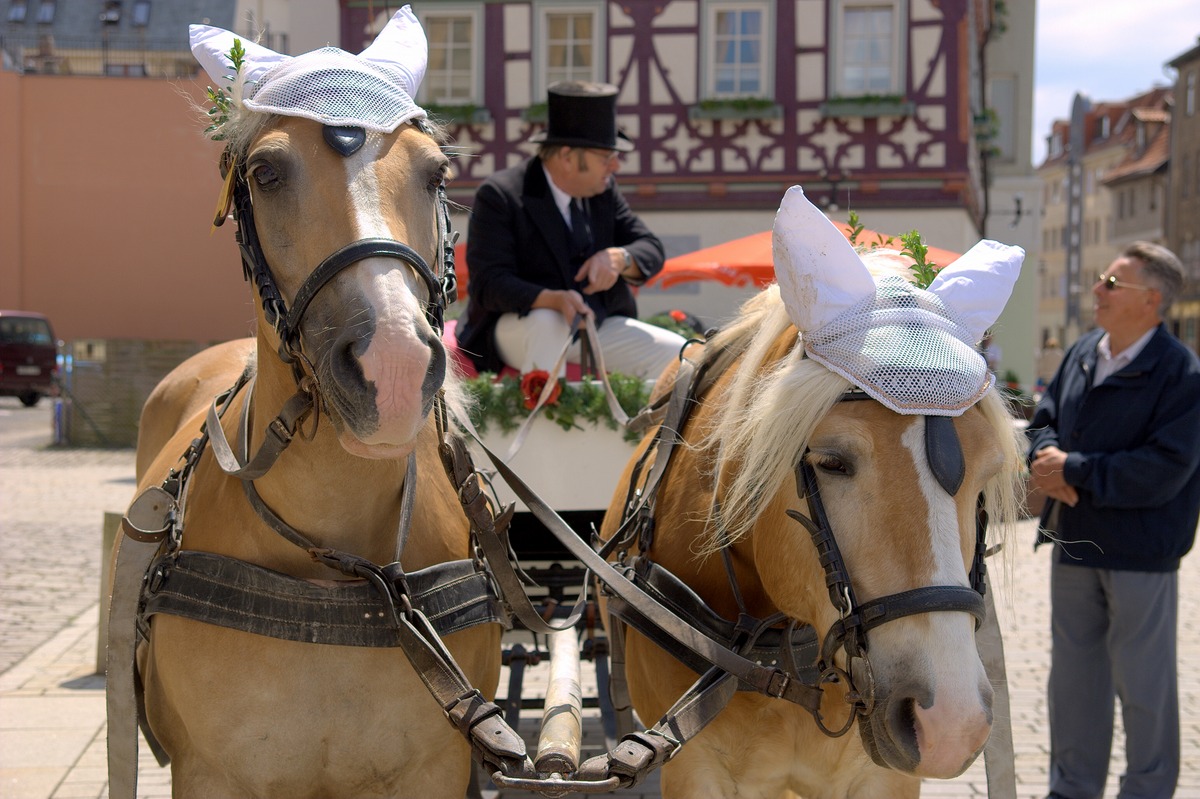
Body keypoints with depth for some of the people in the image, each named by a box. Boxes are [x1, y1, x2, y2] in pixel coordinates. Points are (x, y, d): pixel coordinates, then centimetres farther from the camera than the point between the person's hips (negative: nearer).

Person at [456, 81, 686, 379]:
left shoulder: (603, 191, 3)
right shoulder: (499, 195, -15)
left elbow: (651, 249, 5)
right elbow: (488, 284, -23)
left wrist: (619, 258, -21)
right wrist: (554, 299, -40)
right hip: (517, 328, -6)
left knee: (679, 355, -11)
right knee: (547, 321, -39)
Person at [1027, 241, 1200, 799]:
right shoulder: (1082, 354, 6)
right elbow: (1045, 419, 13)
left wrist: (1073, 470, -19)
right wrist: (1048, 462, -10)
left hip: (1139, 551, -7)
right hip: (1074, 542, 7)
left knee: (1143, 683, 6)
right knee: (1073, 673, 17)